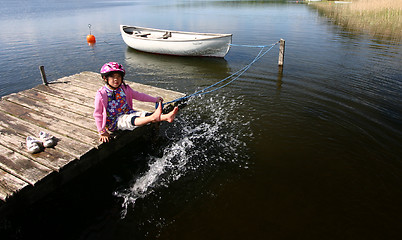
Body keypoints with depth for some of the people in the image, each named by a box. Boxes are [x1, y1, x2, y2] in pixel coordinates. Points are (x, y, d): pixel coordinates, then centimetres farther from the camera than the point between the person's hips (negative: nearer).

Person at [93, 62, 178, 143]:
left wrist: (155, 99, 12)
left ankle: (166, 117, -49)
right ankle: (153, 117, -65)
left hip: (128, 113, 5)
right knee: (131, 120, -35)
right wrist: (102, 132, -7)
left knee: (143, 115, -23)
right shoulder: (101, 94, -13)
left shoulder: (124, 88, 4)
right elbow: (97, 114, -8)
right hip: (113, 121, -5)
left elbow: (138, 95, 15)